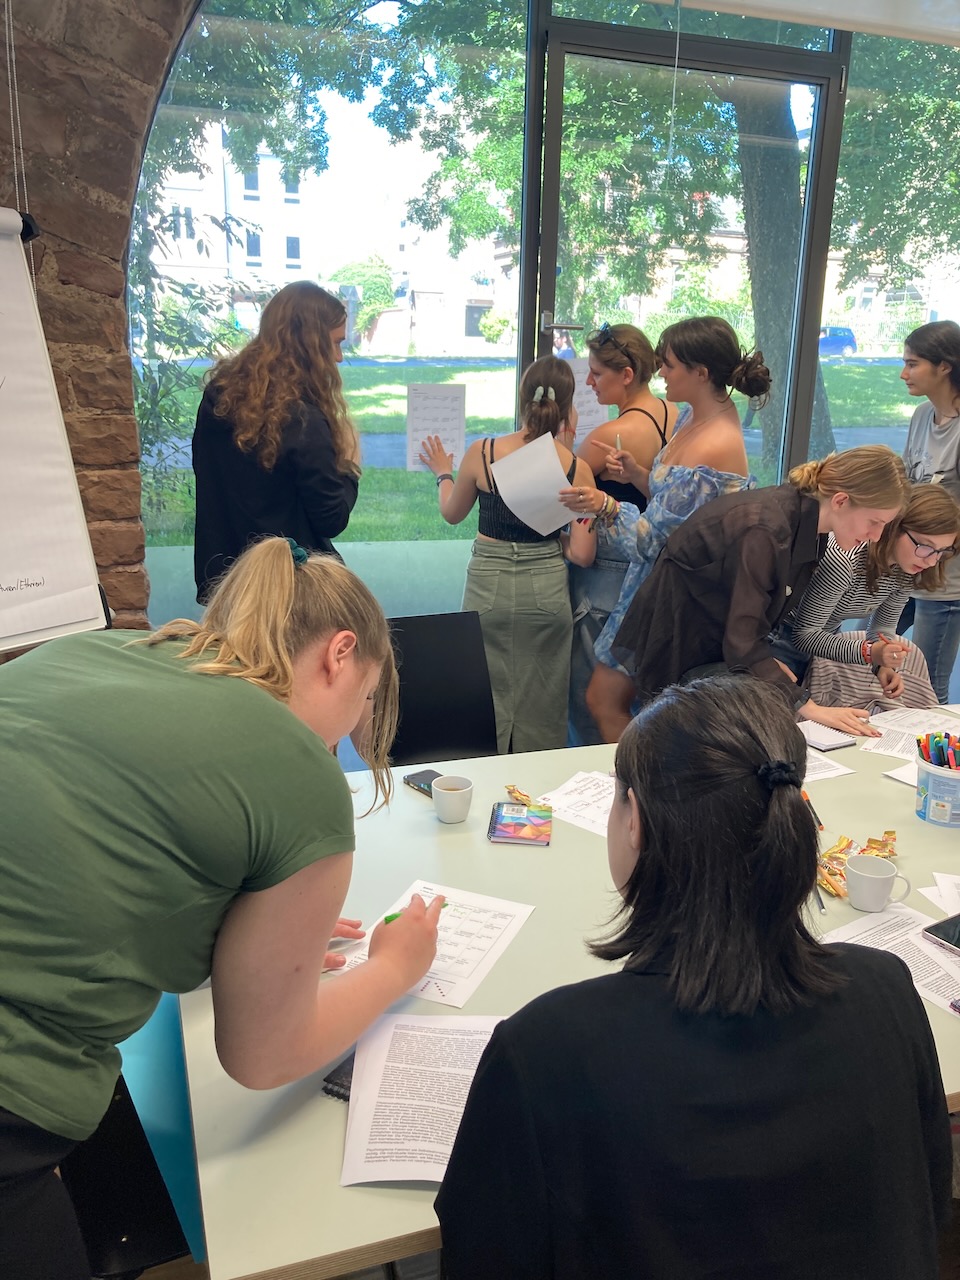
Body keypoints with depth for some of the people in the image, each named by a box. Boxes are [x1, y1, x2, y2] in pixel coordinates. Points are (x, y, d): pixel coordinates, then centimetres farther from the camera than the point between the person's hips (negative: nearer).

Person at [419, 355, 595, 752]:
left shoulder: (481, 453, -9)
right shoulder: (577, 469, -9)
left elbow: (452, 513, 9)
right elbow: (581, 554, -8)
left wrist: (442, 472, 28)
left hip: (489, 587, 0)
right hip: (547, 590, 0)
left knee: (487, 700, 14)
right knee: (541, 709, 15)